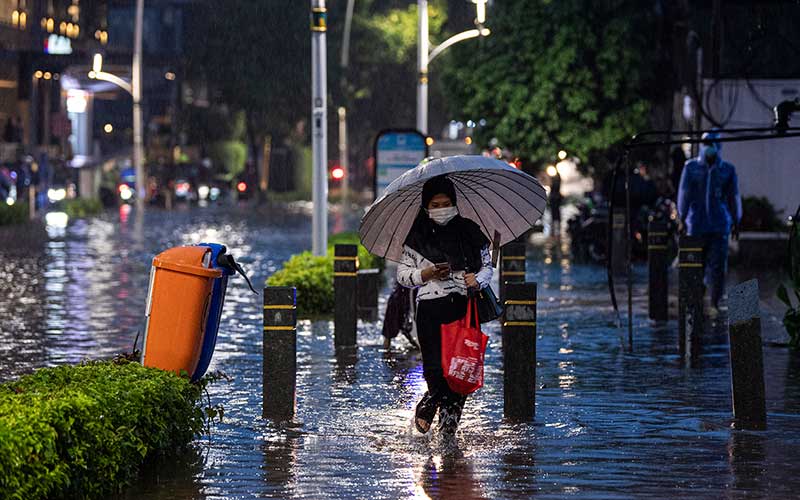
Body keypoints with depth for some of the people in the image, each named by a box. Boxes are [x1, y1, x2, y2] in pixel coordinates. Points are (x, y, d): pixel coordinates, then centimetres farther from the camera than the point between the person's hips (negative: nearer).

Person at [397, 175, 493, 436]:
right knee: (436, 370, -10)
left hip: (464, 307, 1)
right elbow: (402, 274, 9)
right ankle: (426, 407, 20)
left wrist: (477, 279, -8)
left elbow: (487, 266, 13)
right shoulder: (417, 237, 5)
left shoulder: (469, 232, 8)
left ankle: (448, 426, 8)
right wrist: (427, 274, -9)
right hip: (431, 309, -1)